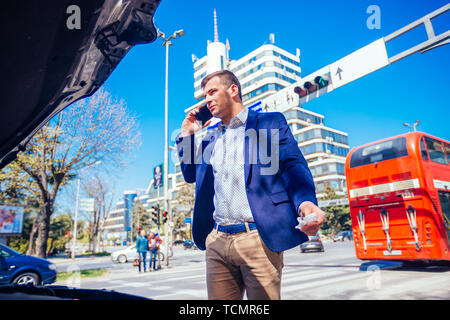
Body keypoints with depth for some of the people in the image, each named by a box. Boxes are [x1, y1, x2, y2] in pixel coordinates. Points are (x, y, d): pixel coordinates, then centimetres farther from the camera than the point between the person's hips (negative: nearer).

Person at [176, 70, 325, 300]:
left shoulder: (271, 123, 5)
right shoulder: (211, 137, 22)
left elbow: (294, 166, -6)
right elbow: (190, 174, 27)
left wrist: (305, 202, -26)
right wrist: (186, 135, 16)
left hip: (258, 237, -5)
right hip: (217, 240, 5)